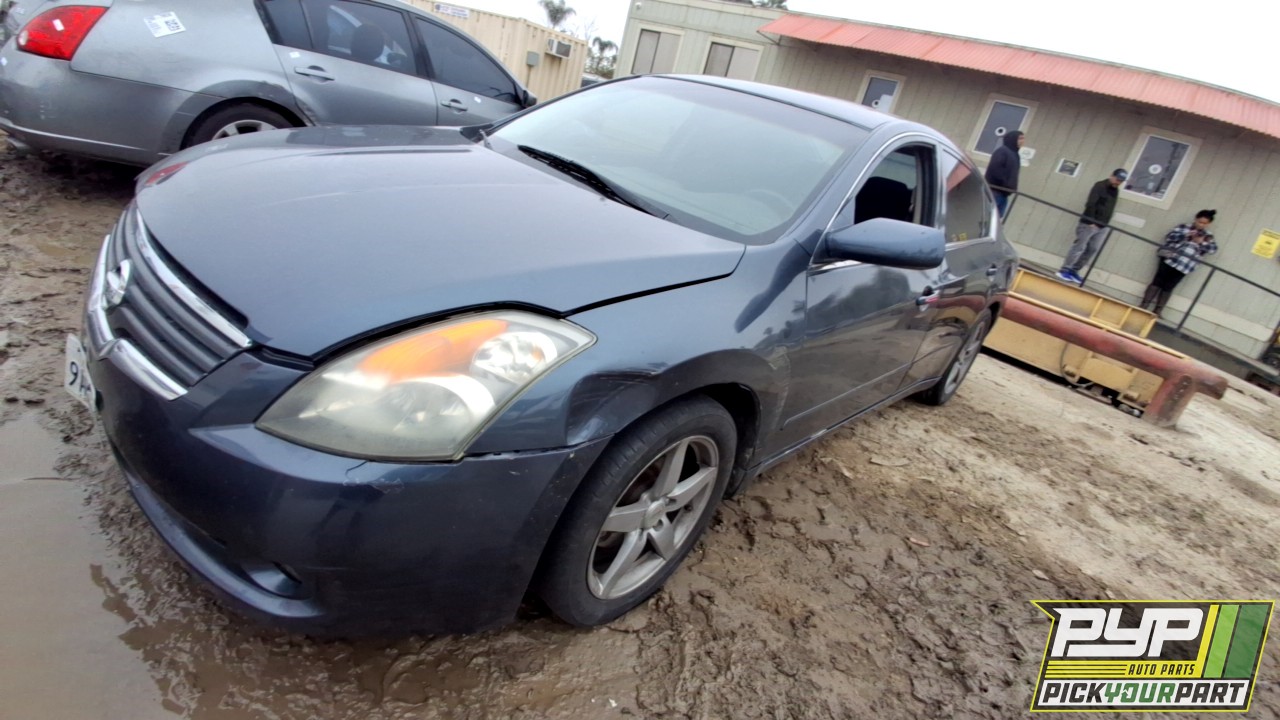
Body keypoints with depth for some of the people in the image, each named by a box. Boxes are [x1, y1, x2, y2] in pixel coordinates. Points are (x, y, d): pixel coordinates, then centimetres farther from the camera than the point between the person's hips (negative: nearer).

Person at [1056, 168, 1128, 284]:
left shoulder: (1116, 190, 14)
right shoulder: (1100, 186, -8)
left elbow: (1111, 208, 19)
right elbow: (1090, 204, -16)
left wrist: (1105, 222, 9)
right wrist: (1091, 221, -20)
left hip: (1102, 227, 7)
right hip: (1089, 224, -7)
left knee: (1092, 250, 6)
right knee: (1079, 247, -6)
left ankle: (1074, 271, 11)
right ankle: (1064, 270, -1)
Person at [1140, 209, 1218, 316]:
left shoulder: (1208, 236, 16)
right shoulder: (1184, 226, 11)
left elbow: (1213, 249, 3)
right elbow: (1169, 237, 1)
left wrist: (1202, 243, -13)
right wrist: (1185, 236, -12)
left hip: (1184, 266, 1)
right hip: (1170, 258, -1)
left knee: (1168, 287, -1)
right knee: (1157, 282, -6)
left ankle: (1157, 312, 3)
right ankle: (1143, 307, -6)